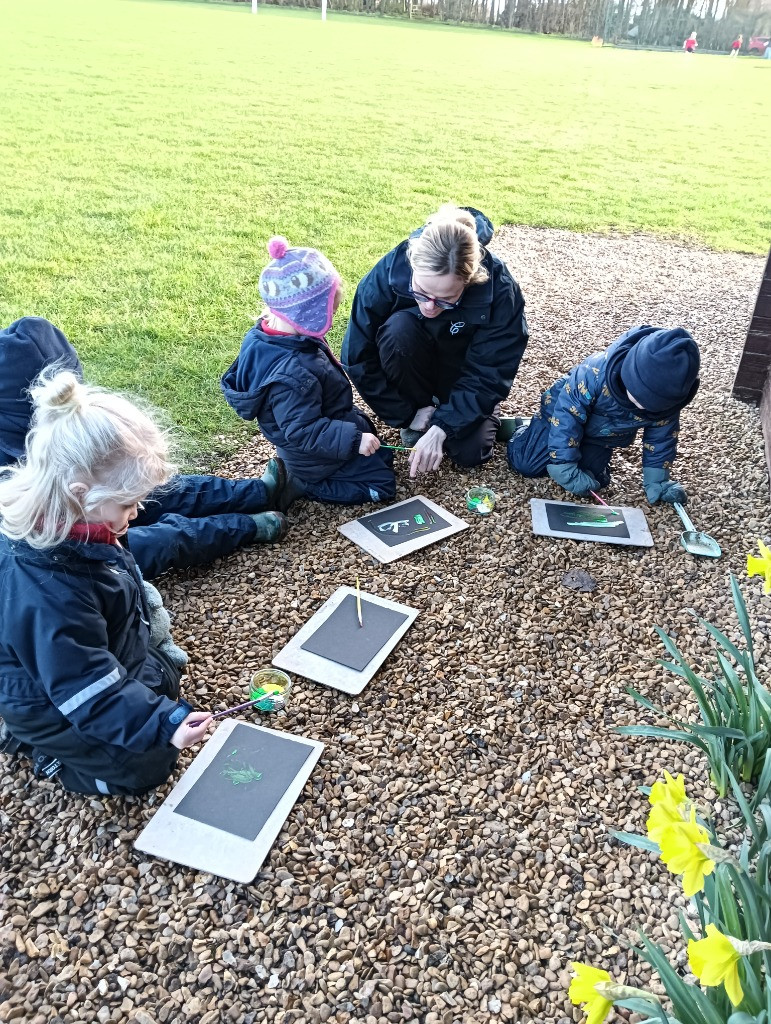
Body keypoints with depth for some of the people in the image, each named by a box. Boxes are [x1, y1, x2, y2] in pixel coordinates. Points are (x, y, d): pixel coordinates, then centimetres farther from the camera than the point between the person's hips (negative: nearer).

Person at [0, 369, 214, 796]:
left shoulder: (65, 527, -16)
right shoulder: (48, 592, -43)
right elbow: (89, 689, -37)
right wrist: (161, 724, -40)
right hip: (59, 706, -8)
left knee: (165, 681, 25)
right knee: (146, 766, 0)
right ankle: (50, 746, 13)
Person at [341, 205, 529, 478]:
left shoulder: (498, 290, -32)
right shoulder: (388, 274, -31)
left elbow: (488, 374, -24)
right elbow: (358, 357, -23)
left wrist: (441, 427, -33)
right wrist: (407, 414, -20)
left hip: (464, 369, -1)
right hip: (414, 363, 1)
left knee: (470, 452, -23)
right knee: (398, 329, -33)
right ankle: (419, 407, -7)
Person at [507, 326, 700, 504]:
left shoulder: (667, 396, -28)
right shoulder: (595, 373, -43)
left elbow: (661, 437, -10)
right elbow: (567, 416, -35)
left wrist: (657, 482, -10)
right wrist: (565, 467, -35)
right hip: (566, 411, -4)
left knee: (592, 480, -5)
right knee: (527, 464, -6)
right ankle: (525, 432, 27)